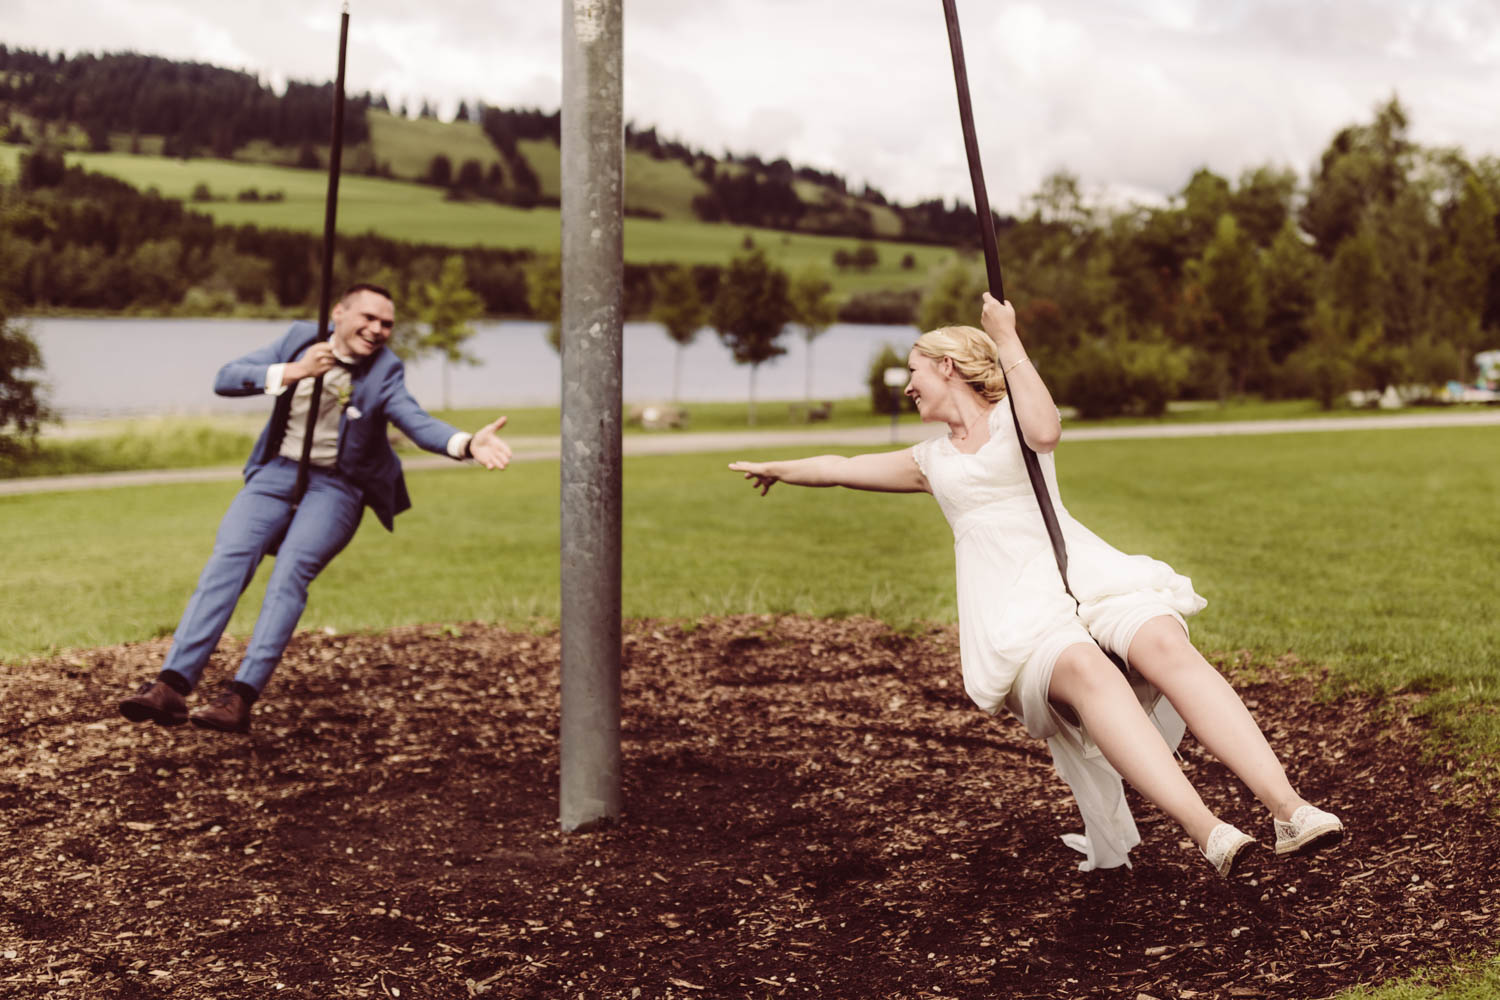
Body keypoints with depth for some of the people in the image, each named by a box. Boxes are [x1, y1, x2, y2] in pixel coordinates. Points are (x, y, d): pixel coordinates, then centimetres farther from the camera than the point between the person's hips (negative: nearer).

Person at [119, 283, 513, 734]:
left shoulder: (384, 371, -2)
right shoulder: (301, 338, 5)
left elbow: (416, 420, -19)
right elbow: (226, 378, -1)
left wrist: (468, 443, -39)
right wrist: (294, 371, -16)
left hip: (335, 488, -2)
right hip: (275, 474, 2)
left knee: (290, 573, -25)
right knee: (227, 560, -19)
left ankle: (241, 697, -32)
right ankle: (171, 686, -27)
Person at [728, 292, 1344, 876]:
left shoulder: (1010, 415, 17)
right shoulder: (932, 461, 30)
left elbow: (1045, 432, -9)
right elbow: (838, 468, 44)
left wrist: (1007, 339, -1)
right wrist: (776, 470, 60)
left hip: (1086, 574, 0)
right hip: (1018, 612, 1)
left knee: (1167, 646, -32)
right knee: (1085, 670, -35)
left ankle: (1288, 810, -42)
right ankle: (1206, 833, -51)